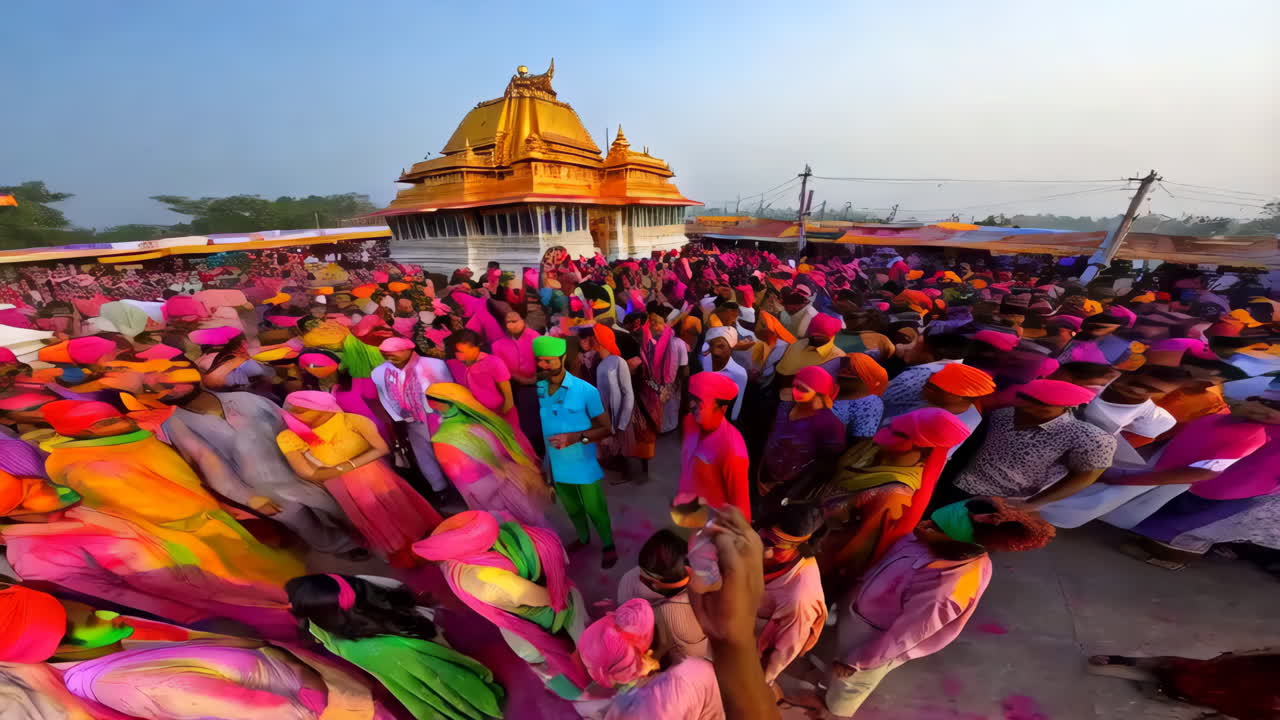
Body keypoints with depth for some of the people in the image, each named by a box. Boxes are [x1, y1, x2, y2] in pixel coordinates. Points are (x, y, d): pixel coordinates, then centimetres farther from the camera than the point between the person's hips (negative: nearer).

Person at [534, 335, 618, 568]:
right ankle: (583, 538, 57)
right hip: (556, 466, 4)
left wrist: (576, 437, -28)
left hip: (584, 466, -4)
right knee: (572, 509, 28)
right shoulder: (535, 390, -11)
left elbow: (607, 428, -15)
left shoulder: (585, 391, -22)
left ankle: (608, 545, 46)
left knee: (595, 510, 17)